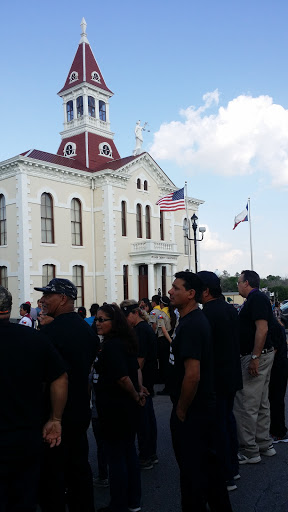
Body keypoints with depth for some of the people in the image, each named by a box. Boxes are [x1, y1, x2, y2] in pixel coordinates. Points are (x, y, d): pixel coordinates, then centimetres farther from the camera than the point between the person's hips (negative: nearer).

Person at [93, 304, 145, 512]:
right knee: (129, 451, 18)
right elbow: (135, 368, 17)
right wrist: (139, 391, 13)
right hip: (128, 407, 10)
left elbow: (122, 378, -27)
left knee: (116, 456, 4)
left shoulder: (111, 346, -21)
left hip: (114, 408, -10)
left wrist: (135, 396, -13)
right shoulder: (124, 342, 8)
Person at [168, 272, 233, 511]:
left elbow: (192, 375, -28)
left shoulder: (190, 325, -23)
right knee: (208, 462, 23)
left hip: (192, 413, -10)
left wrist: (181, 410, -15)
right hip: (205, 407, 10)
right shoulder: (196, 319, 8)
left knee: (192, 470, 4)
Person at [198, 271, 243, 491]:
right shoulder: (231, 309, 5)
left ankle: (226, 476, 13)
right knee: (228, 418, 21)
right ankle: (233, 467, 34)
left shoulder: (208, 314, -22)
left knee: (218, 426, 2)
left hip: (215, 378, -9)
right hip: (232, 374, 9)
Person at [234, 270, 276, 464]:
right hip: (264, 354, 11)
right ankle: (264, 444, 28)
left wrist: (255, 357, -26)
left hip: (256, 356, -11)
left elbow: (262, 329, -25)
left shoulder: (256, 298, -15)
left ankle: (250, 451, 5)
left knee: (246, 404, -4)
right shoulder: (256, 299, 15)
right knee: (261, 403, 17)